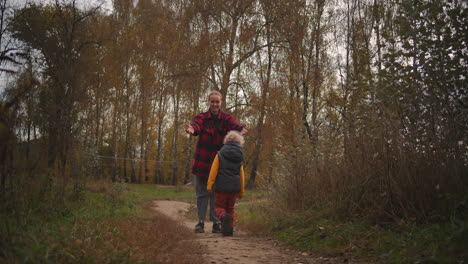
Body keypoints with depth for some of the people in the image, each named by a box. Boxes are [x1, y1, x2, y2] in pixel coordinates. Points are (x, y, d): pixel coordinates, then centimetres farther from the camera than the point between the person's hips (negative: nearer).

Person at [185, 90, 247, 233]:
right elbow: (196, 124, -21)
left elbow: (234, 125, -19)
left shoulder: (226, 118, 3)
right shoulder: (202, 117, 1)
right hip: (201, 162, 0)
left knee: (217, 194, 4)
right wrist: (191, 129, -46)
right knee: (202, 193, 6)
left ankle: (216, 223, 12)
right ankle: (200, 222, 15)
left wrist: (241, 129, -43)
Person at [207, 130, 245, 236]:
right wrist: (241, 191, 19)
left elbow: (213, 170, -8)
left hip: (221, 187, -3)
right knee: (230, 208, 16)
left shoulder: (220, 154, -4)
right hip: (234, 188, 3)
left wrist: (209, 184, -3)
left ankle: (223, 216, -25)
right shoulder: (239, 157, 6)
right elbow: (241, 176, 10)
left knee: (219, 206, 7)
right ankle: (229, 229, 9)